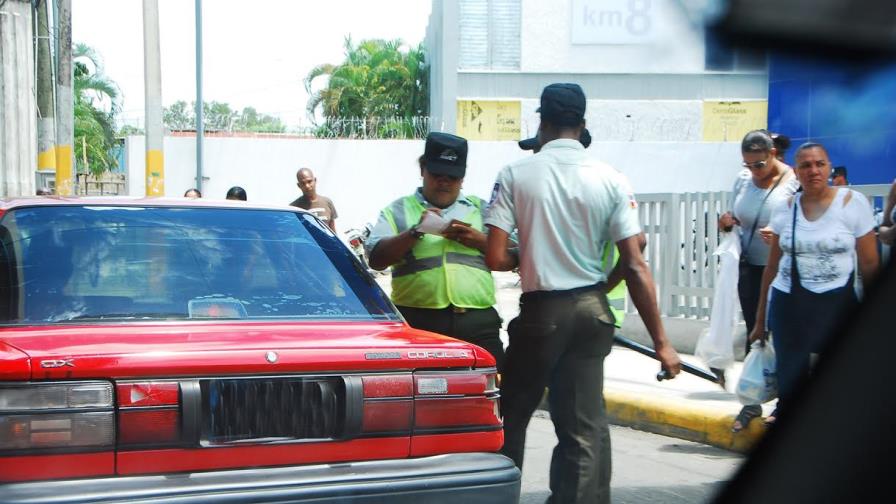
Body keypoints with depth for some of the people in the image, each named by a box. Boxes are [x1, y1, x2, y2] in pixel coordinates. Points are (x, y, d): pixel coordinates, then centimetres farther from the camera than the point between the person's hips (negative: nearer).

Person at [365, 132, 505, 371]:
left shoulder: (481, 209, 20)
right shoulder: (398, 210, 14)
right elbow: (375, 259, 0)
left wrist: (480, 240, -3)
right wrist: (416, 232, -9)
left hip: (478, 323, 1)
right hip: (418, 322, -1)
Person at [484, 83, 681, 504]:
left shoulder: (516, 174, -8)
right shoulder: (611, 181, -3)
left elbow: (495, 258, -12)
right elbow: (635, 266, -6)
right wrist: (660, 342, -3)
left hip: (540, 310, -2)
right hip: (592, 310, 2)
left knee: (513, 414, 15)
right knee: (585, 424, 9)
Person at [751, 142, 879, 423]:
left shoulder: (853, 203, -2)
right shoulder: (786, 209, 6)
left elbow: (869, 265, -1)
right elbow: (773, 266, 11)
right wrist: (761, 319, 13)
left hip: (836, 304, -2)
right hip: (789, 305, 3)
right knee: (790, 381, 2)